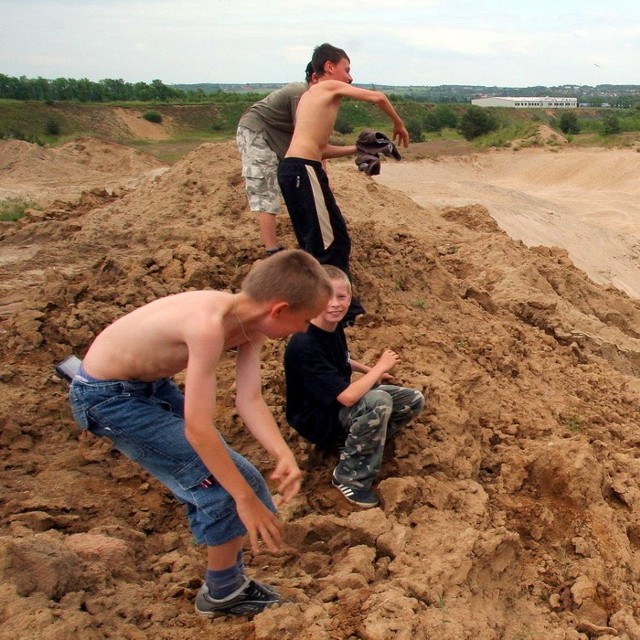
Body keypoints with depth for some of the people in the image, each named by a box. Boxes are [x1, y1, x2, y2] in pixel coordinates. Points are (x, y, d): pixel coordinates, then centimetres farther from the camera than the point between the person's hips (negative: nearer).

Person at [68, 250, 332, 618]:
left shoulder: (251, 323, -8)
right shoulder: (210, 325, -35)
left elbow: (250, 400, -10)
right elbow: (197, 426, -34)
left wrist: (284, 455, -25)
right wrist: (246, 499, -28)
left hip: (150, 383, 9)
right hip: (108, 397, -9)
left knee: (221, 468, 15)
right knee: (223, 484, -8)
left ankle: (229, 578, 33)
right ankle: (223, 594, 14)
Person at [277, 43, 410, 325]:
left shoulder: (310, 95, 27)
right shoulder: (330, 87, 3)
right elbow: (378, 97, -2)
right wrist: (399, 124, 13)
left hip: (293, 169, 10)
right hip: (304, 170, -9)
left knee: (315, 242, 17)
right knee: (334, 241, -6)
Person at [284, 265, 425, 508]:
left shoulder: (334, 326, -4)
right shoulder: (304, 346, -31)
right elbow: (347, 397, -35)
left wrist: (368, 370, 8)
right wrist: (380, 367, -21)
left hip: (341, 403, 8)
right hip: (319, 419, -8)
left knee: (414, 400, -2)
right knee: (379, 401, -34)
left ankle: (356, 442, 3)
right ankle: (349, 477, -16)